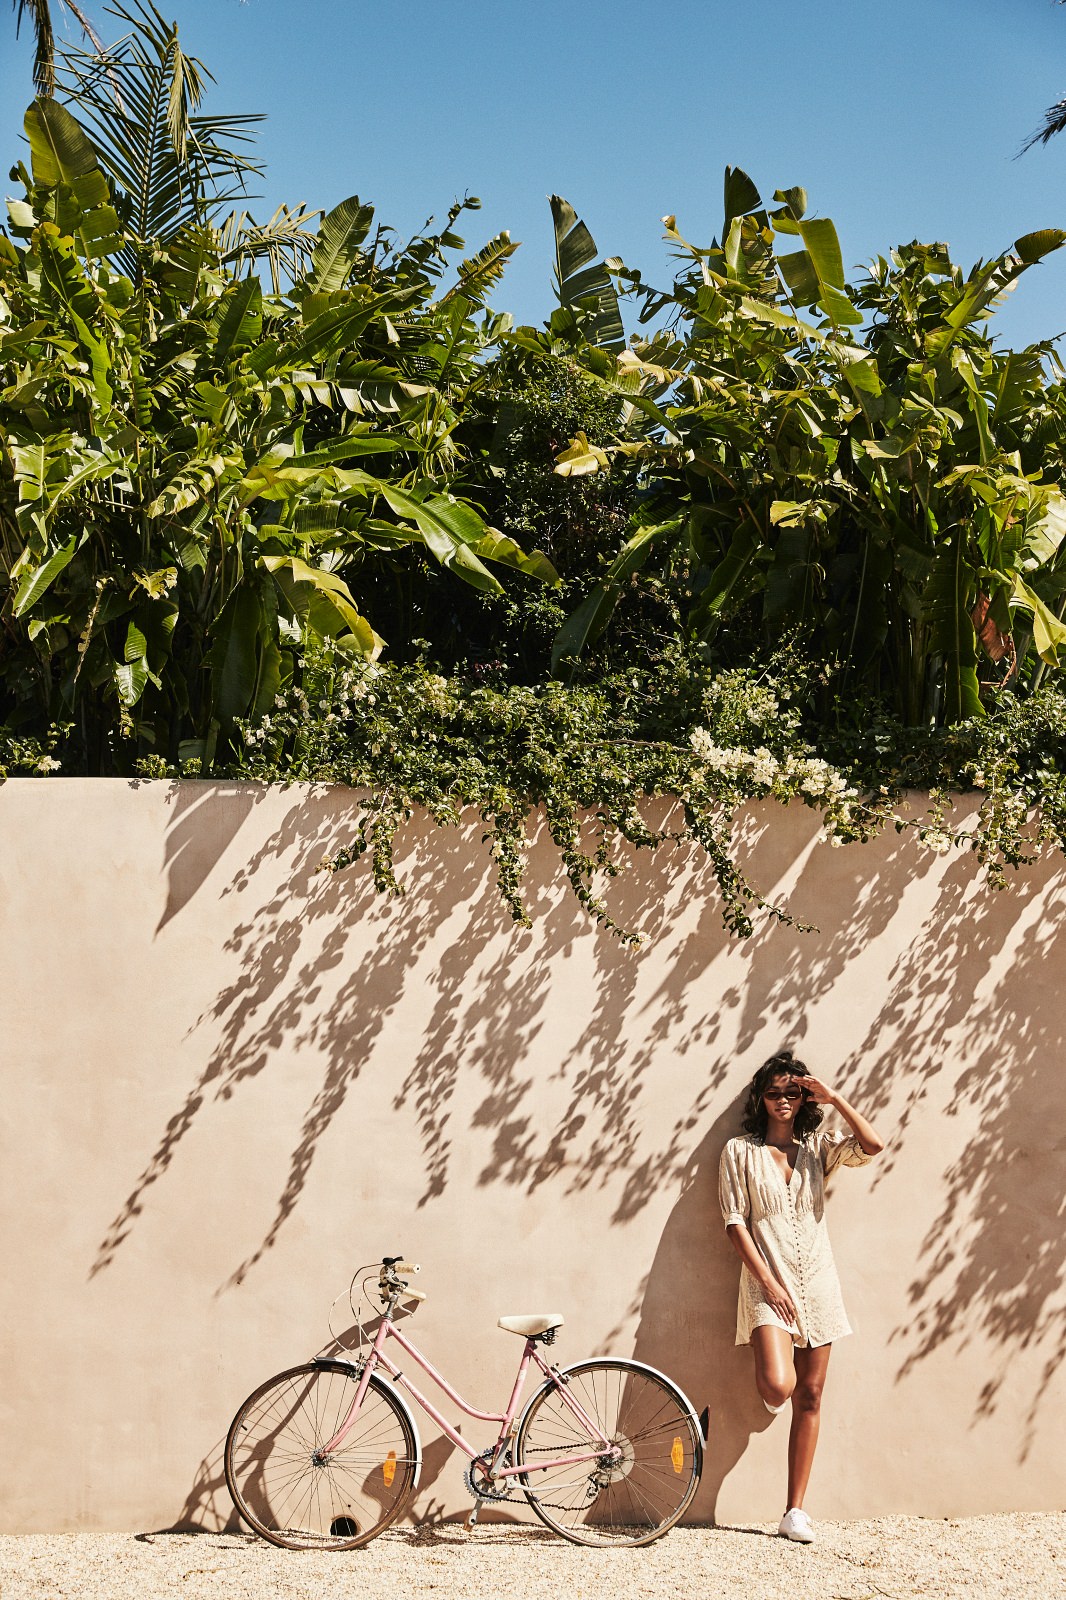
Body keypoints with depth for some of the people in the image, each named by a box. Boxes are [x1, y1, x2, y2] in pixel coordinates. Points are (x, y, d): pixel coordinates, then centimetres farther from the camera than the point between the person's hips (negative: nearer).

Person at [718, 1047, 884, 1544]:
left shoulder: (817, 1147, 9)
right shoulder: (740, 1152, 1)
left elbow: (872, 1146, -8)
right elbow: (735, 1223, -4)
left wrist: (833, 1098, -6)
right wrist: (768, 1282, -12)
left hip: (818, 1284, 3)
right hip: (767, 1283, -3)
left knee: (808, 1398, 3)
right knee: (778, 1386, -23)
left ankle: (794, 1511, 10)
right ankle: (771, 1385, 16)